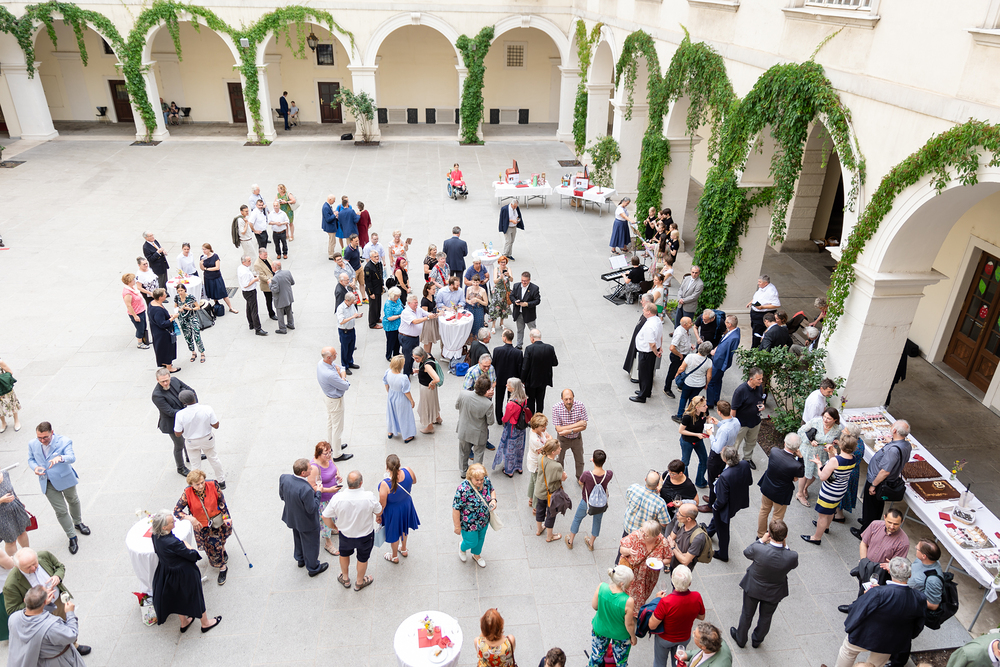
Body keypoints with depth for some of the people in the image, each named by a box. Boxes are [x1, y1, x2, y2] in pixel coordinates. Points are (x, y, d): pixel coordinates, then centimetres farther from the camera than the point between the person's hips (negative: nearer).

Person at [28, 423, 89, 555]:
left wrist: (60, 458, -54)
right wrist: (35, 467, -15)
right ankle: (72, 537, 16)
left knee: (73, 501, 23)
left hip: (65, 479, -1)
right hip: (48, 484, 2)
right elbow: (31, 459, 8)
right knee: (61, 511, 4)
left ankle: (78, 523, 51)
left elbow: (72, 458, -31)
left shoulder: (64, 442, -20)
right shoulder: (32, 444, -8)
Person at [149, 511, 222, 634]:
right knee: (195, 597, 17)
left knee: (179, 598, 30)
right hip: (185, 574, -7)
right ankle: (205, 623, 39)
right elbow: (192, 555, -27)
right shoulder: (173, 543, -39)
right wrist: (186, 545, -8)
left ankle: (183, 623, 51)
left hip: (167, 572, 7)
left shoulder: (155, 536, -16)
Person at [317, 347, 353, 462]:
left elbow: (342, 368, 0)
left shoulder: (322, 362, -12)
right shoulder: (330, 374, -40)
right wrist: (342, 377, -11)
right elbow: (346, 386, -27)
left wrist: (342, 373, -20)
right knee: (337, 427, 7)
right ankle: (337, 455, 23)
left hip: (327, 395, 10)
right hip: (335, 401, -10)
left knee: (330, 421, 28)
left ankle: (330, 444, 49)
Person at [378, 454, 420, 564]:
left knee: (394, 533, 24)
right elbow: (414, 481, -3)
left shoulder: (385, 484, -39)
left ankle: (394, 557, 50)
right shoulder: (408, 471, -28)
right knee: (403, 527, 33)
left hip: (393, 511, -4)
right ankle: (404, 549, 58)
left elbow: (382, 504, -24)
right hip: (407, 505, 4)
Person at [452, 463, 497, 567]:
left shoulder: (486, 481, -19)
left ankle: (476, 555, 58)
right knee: (472, 542, 17)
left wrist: (493, 499, -17)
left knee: (480, 539, 28)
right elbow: (456, 509, -27)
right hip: (469, 523, -5)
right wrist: (457, 526, -18)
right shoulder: (463, 490, -36)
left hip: (484, 521, 5)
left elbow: (492, 490, 4)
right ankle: (462, 548, 53)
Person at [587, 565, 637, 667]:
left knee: (596, 655, 32)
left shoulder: (601, 587, -29)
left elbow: (594, 606, -11)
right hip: (620, 635, -3)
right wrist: (633, 637, -1)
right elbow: (629, 624, -22)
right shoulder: (628, 602, -38)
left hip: (599, 628, 3)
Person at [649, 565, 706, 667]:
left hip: (665, 639, -3)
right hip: (685, 638, 3)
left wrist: (658, 600, -21)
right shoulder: (697, 597, -28)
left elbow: (652, 625, -28)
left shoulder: (665, 602, -41)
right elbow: (701, 617, -7)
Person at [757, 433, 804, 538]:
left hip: (766, 488, 4)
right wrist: (800, 458, -17)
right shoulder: (796, 466, -34)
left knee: (764, 511, 27)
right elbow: (801, 474, -10)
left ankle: (760, 535, 48)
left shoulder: (774, 451, -27)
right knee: (777, 517, 21)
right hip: (780, 494, -4)